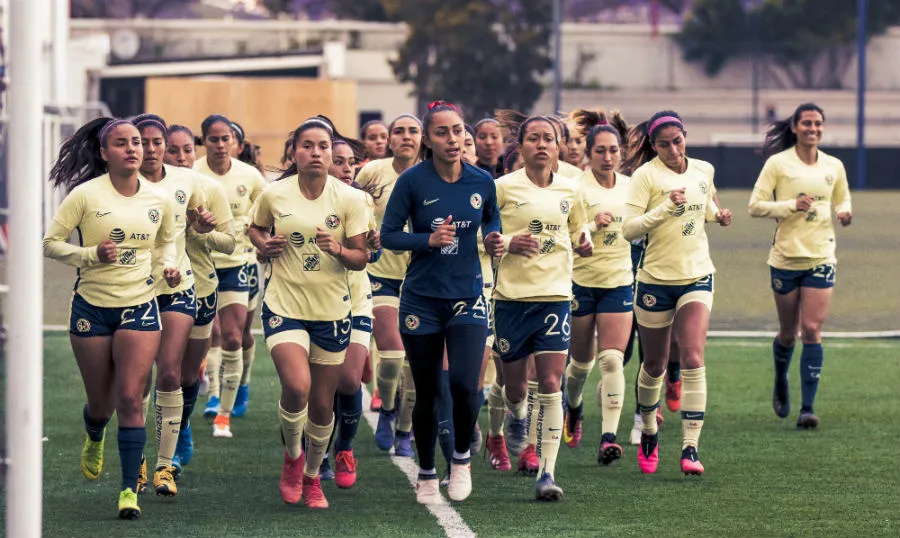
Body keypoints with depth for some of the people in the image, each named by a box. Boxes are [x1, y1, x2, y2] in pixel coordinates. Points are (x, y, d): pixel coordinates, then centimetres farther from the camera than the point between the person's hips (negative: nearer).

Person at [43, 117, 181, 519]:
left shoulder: (159, 199, 1)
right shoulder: (85, 195, -9)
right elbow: (50, 243, -5)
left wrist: (168, 266, 1)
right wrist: (92, 254, -19)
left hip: (140, 306, 1)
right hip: (92, 305, -1)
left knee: (130, 399, -11)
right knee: (101, 402, 10)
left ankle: (130, 489, -7)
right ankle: (94, 439, 47)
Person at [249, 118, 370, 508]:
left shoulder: (349, 199, -5)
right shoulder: (274, 195, -3)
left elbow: (362, 258, -2)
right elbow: (255, 228, 17)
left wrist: (338, 250, -22)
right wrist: (264, 244, -4)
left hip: (331, 311, 1)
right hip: (284, 305, -1)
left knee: (322, 403, 7)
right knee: (296, 386, -22)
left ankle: (312, 476, 30)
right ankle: (293, 455, 7)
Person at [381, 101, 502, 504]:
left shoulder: (482, 182, -2)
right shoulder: (413, 181, -10)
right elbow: (388, 234, -6)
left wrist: (494, 240, -3)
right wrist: (429, 240, -21)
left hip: (467, 297, 1)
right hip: (422, 300, -1)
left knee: (464, 384, -17)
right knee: (427, 394, 7)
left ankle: (461, 457, 10)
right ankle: (426, 475, 27)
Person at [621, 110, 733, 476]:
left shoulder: (703, 171, 5)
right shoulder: (646, 175, -10)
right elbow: (628, 229, -18)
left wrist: (717, 215, 5)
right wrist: (667, 207, -26)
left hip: (698, 277, 2)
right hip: (656, 279, -2)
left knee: (693, 360, -13)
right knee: (654, 364, 10)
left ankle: (690, 447, -15)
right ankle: (648, 433, 35)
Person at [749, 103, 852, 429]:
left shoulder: (834, 167, 6)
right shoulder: (778, 163, -4)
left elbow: (842, 200, 22)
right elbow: (756, 206, -7)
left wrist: (845, 213, -2)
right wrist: (792, 205, -20)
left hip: (821, 257, 1)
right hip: (786, 258, -1)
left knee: (812, 330, -9)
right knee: (788, 332, 9)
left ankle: (807, 408, -8)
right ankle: (781, 384, 39)